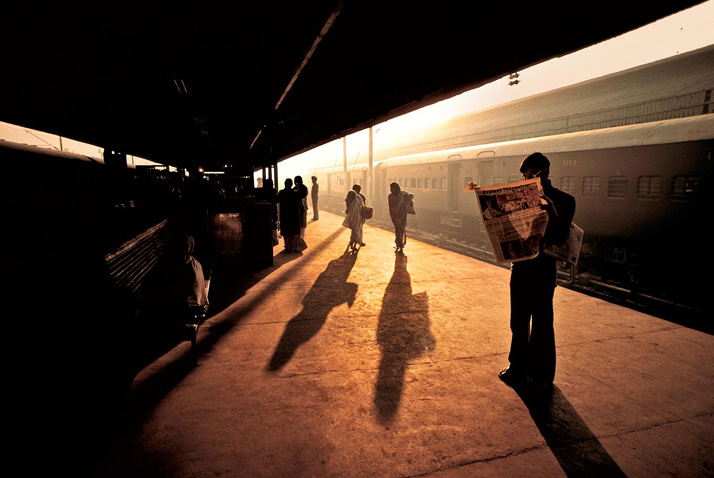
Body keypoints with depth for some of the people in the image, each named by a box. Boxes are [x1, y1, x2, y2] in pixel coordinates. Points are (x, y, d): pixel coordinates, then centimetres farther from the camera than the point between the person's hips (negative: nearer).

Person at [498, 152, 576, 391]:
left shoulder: (562, 200, -3)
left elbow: (560, 237, -12)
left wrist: (551, 213, -26)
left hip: (543, 268, -4)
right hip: (520, 265, 5)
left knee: (541, 323, 5)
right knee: (519, 321, 13)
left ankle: (541, 374, 20)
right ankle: (518, 367, 29)